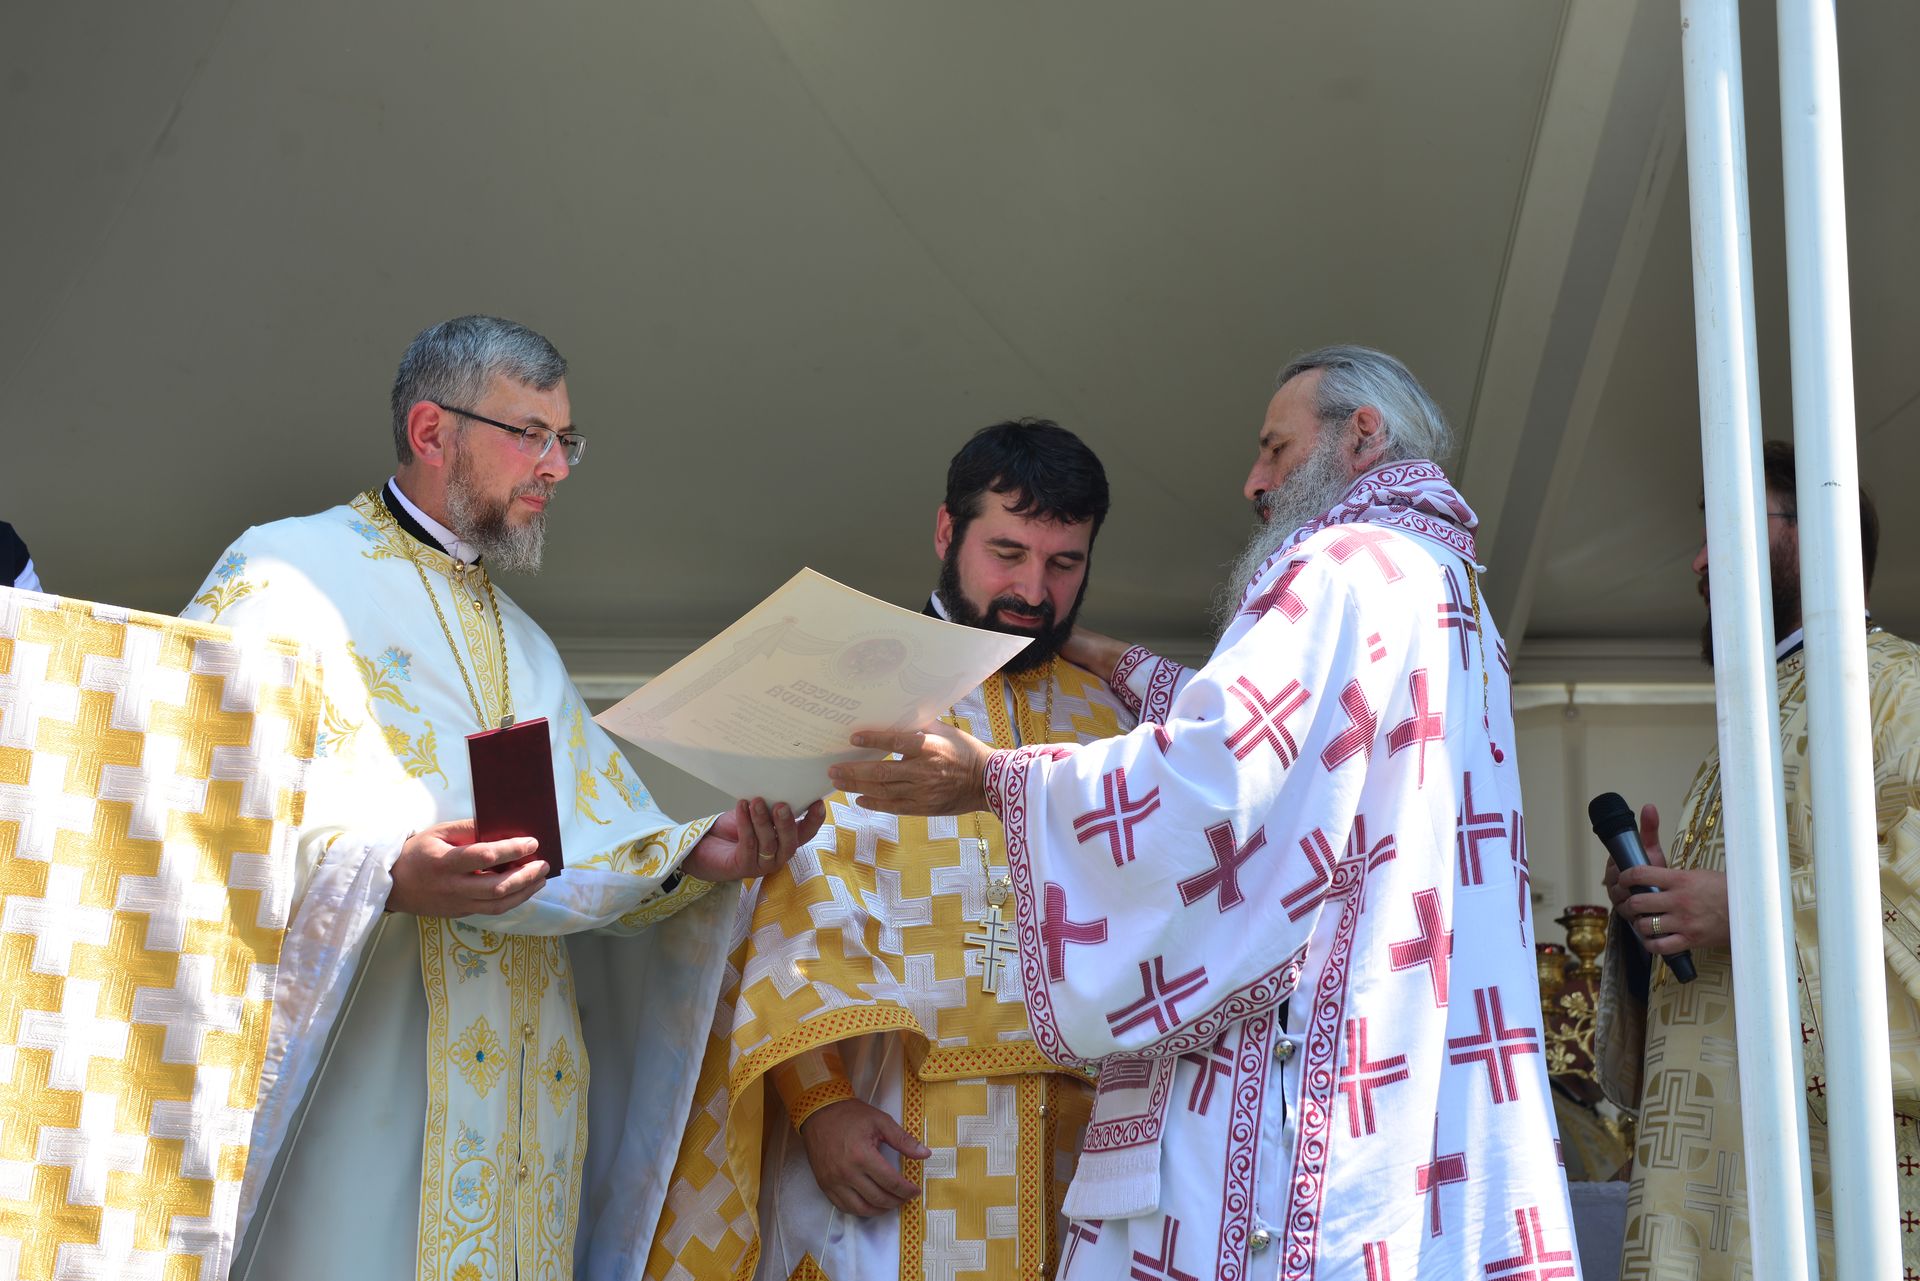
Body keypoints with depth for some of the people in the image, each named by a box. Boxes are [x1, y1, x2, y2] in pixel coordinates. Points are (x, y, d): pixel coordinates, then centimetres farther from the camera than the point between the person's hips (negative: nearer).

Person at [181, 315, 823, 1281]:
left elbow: (587, 844, 14)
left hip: (514, 1080, 6)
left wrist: (689, 854, -6)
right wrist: (385, 874, -26)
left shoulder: (525, 647, 24)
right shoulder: (289, 572, 1)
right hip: (348, 1063, -6)